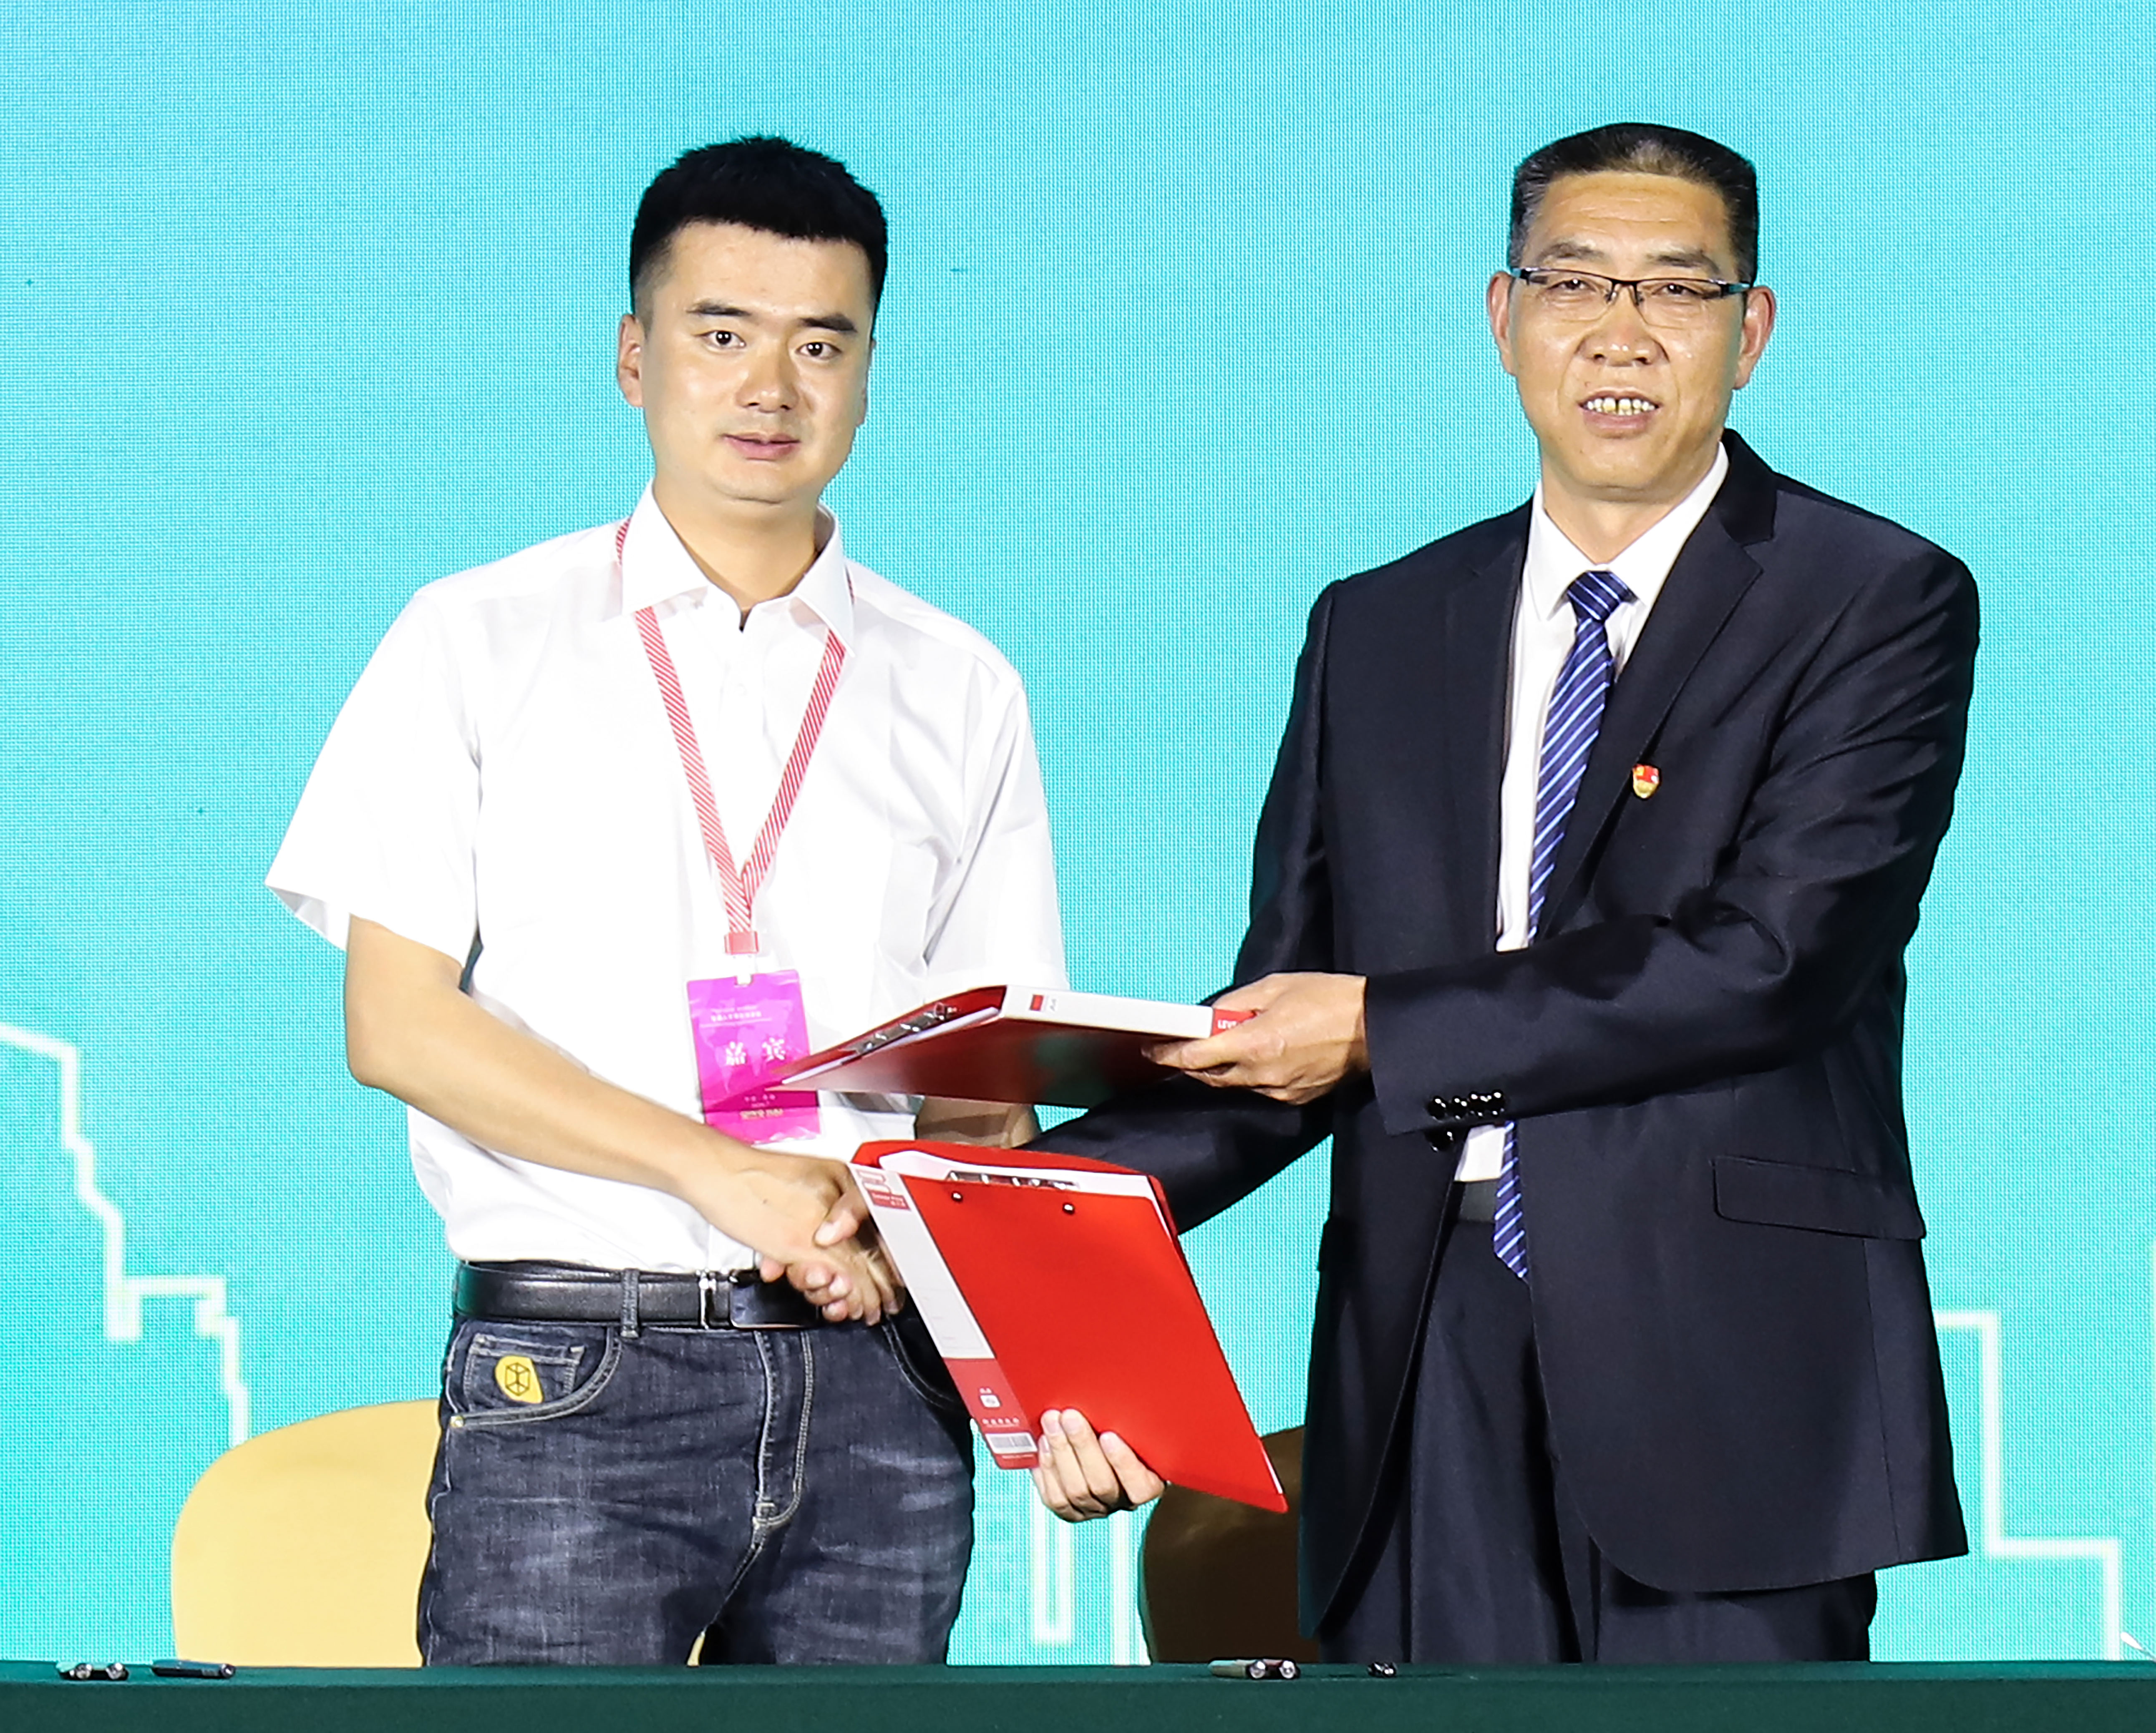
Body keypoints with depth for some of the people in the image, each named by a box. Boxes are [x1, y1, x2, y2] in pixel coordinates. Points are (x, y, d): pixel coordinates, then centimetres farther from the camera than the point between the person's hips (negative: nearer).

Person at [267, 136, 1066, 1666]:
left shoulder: (958, 692, 14)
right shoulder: (483, 645, 6)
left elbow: (984, 1078, 12)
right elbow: (396, 1025, -1)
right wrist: (722, 1174, -11)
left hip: (875, 1380, 3)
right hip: (577, 1372, -3)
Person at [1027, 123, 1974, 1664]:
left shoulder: (1880, 603, 1)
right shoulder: (1378, 632, 17)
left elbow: (1779, 956, -12)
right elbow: (1287, 998, 13)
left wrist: (1386, 1030, -12)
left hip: (1726, 1351, -4)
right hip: (1431, 1351, 4)